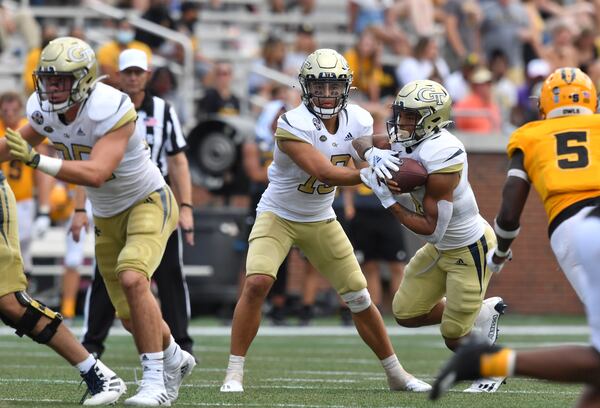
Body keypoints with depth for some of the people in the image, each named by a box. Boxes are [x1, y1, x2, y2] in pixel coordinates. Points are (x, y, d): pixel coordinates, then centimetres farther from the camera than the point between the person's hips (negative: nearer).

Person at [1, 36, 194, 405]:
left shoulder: (109, 110, -31)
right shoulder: (45, 109, -10)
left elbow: (95, 173, -42)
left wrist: (37, 160, -48)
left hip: (148, 202, -7)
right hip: (108, 218, 7)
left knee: (132, 279, -31)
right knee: (132, 317, 10)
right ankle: (175, 359, 41)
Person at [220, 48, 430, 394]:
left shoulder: (358, 121, -8)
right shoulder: (293, 125, -27)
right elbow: (323, 172, -35)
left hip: (321, 220, 5)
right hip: (278, 216, -5)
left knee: (359, 297, 6)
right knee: (257, 283, -25)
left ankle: (395, 373, 21)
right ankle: (235, 372, -15)